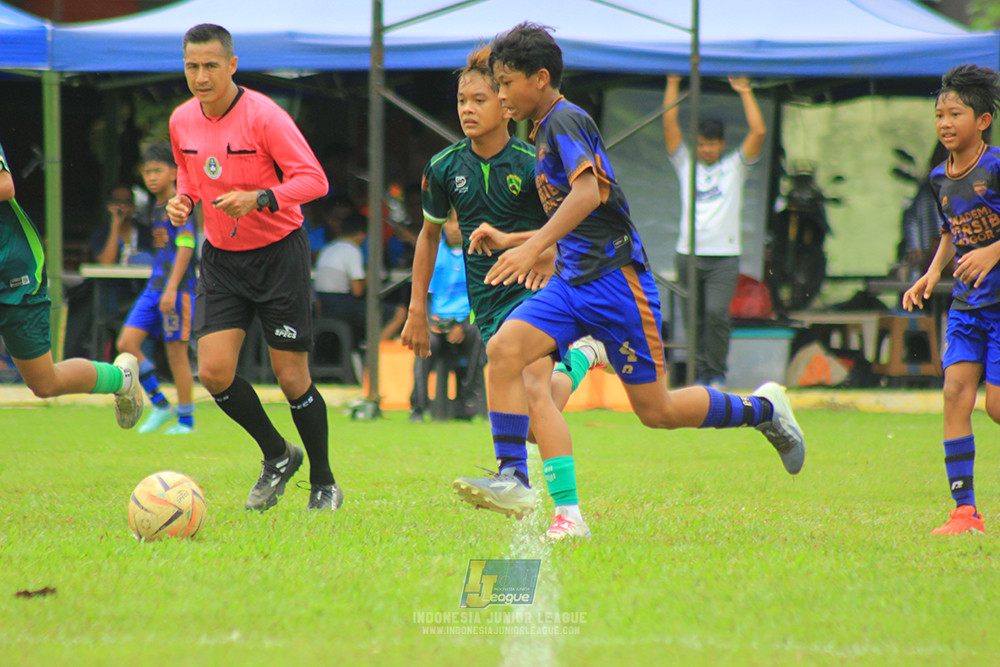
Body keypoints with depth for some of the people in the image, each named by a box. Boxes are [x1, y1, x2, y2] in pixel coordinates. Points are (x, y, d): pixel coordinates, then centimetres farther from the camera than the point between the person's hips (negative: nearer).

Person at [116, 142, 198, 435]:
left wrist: (172, 288, -22)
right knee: (126, 344, -1)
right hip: (153, 287, 8)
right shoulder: (156, 207, 16)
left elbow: (185, 247, -17)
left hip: (177, 289, -8)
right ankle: (160, 405, 9)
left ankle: (186, 419, 8)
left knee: (176, 352, -3)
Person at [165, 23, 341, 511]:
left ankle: (323, 482, 17)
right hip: (220, 257, 5)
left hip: (278, 252, -5)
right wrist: (183, 199, -1)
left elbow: (314, 179, -18)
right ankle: (277, 456, 16)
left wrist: (258, 199, -31)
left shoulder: (263, 116, -17)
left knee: (291, 377, -3)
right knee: (214, 372, -9)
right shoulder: (182, 121, 0)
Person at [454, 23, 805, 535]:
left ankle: (762, 409, 21)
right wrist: (508, 240, 21)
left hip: (614, 279, -9)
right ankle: (512, 481, -20)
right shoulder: (545, 131, 20)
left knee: (656, 410, -2)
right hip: (571, 282, 9)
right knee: (503, 349, -17)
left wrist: (533, 247, -36)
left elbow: (589, 190, -27)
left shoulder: (566, 120, -10)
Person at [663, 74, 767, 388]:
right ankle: (701, 372, 9)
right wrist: (673, 84, 6)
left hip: (723, 255, -2)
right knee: (696, 318, 2)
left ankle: (717, 373, -4)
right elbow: (669, 125, 8)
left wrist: (745, 92, 4)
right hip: (689, 253, 2)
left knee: (717, 313, -15)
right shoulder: (686, 164, 13)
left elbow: (758, 132, 1)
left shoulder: (735, 167, 10)